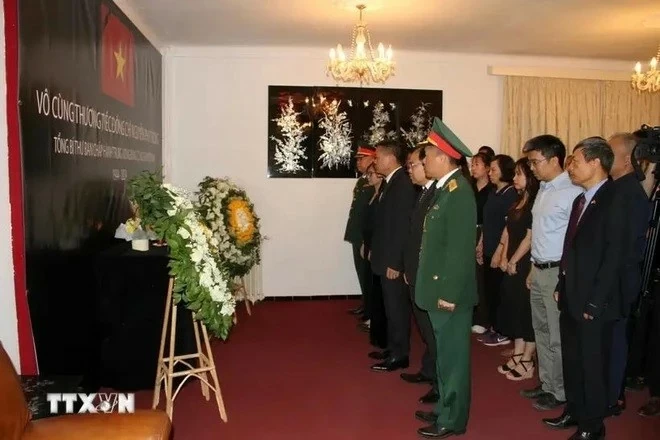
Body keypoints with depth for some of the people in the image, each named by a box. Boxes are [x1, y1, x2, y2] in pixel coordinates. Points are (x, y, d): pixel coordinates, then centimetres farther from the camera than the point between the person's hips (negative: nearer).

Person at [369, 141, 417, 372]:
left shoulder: (403, 185, -19)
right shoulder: (389, 183, 10)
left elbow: (403, 227, -22)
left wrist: (394, 262, -21)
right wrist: (377, 253, 14)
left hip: (394, 260, -9)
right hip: (385, 257, 9)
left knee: (397, 307, 2)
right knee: (392, 306, 18)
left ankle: (399, 355, 14)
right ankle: (393, 348, 31)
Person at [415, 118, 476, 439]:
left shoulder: (459, 192, -18)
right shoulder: (444, 189, 11)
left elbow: (460, 249, -22)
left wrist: (449, 293, -21)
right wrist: (438, 290, 16)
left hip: (449, 292, -9)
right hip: (438, 289, 9)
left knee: (453, 355, 4)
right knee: (445, 353, 19)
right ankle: (445, 408, 33)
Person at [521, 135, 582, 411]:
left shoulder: (572, 192, -17)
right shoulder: (544, 190, 12)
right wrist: (533, 269, 16)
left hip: (558, 273, -9)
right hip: (539, 271, 9)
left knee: (558, 336, 4)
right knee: (541, 331, 17)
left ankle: (560, 392, 20)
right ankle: (547, 384, 32)